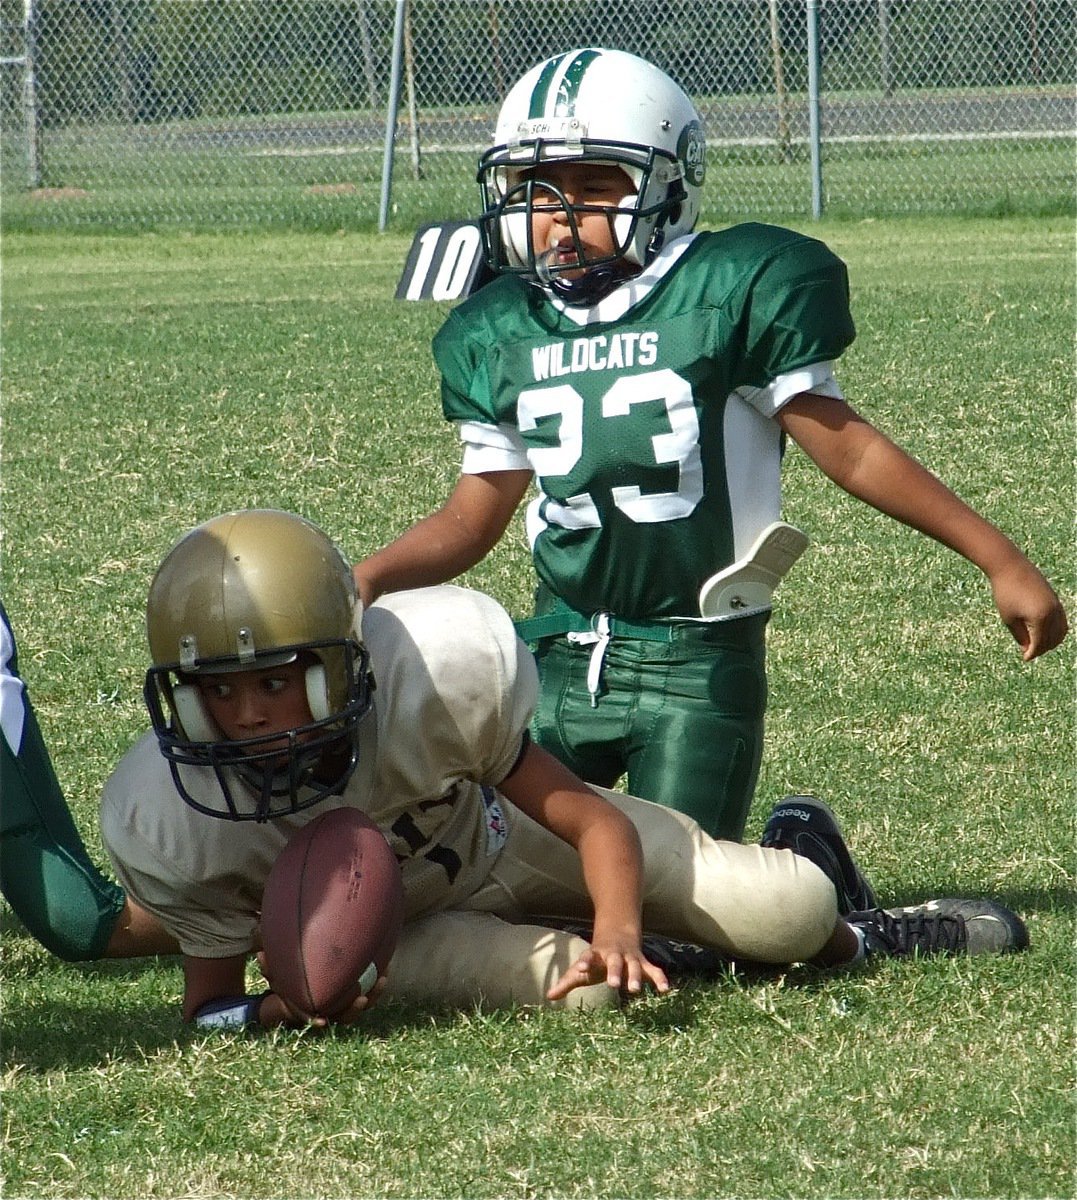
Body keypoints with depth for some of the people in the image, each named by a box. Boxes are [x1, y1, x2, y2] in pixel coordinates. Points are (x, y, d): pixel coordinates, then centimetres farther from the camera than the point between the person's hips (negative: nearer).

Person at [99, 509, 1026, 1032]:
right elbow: (210, 1001, -18)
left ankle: (848, 937, 30)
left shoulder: (434, 674, -36)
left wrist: (619, 931, -41)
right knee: (574, 989, -29)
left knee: (791, 916, -10)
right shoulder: (174, 820, -35)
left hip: (503, 830, 0)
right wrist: (274, 1011, -42)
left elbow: (594, 820, -22)